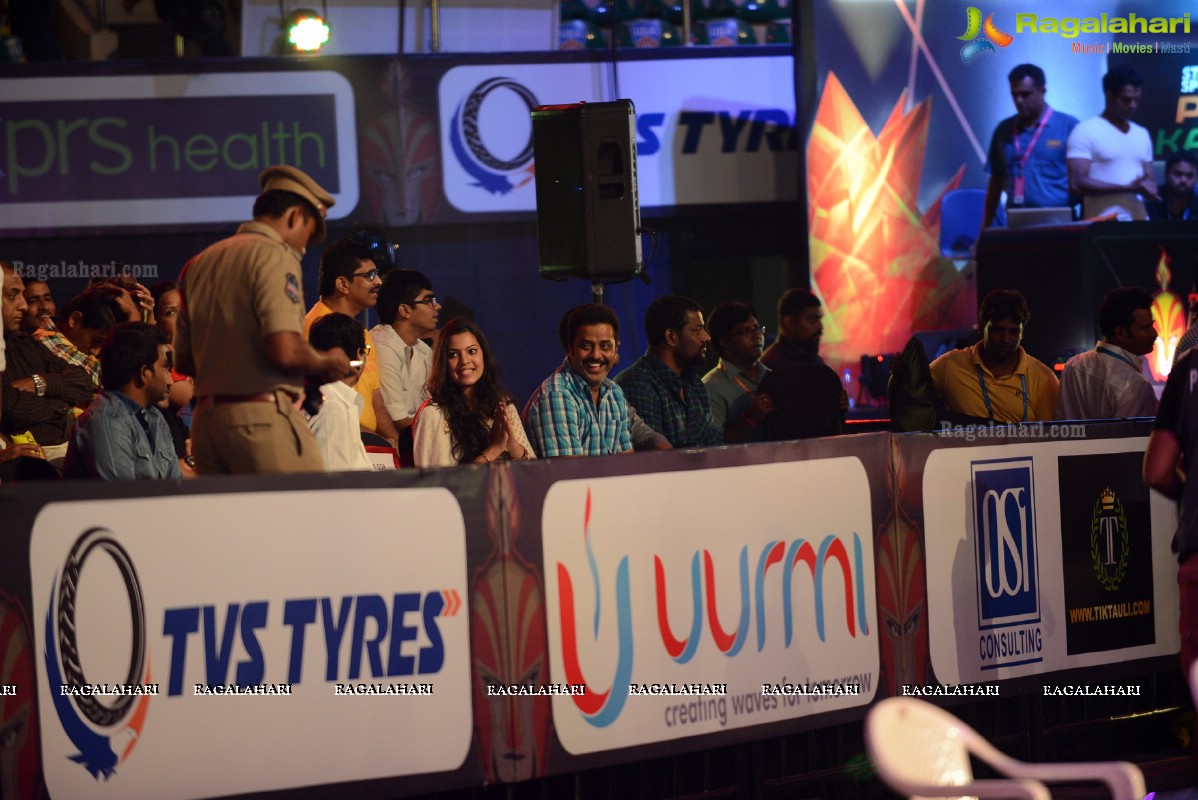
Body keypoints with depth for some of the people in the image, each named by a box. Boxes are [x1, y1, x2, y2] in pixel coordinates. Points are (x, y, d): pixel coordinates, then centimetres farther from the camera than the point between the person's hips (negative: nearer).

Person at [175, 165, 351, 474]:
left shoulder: (199, 263, 16)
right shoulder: (274, 256, -7)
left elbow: (184, 361, 17)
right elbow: (285, 351, -19)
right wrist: (327, 362, -1)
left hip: (206, 415, 8)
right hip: (263, 417, -8)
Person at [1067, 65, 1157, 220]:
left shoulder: (1142, 135, 17)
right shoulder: (1085, 132, -3)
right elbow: (1076, 184, -13)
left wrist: (1149, 189, -5)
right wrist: (1129, 187, -15)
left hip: (1139, 221, 6)